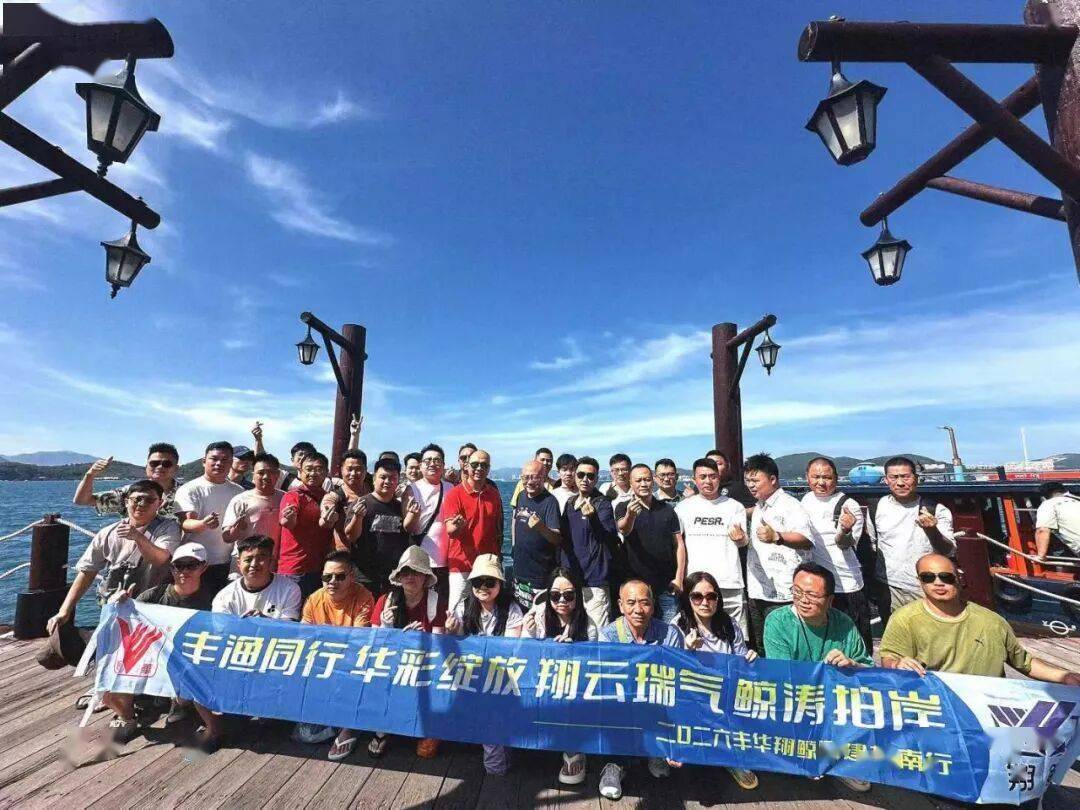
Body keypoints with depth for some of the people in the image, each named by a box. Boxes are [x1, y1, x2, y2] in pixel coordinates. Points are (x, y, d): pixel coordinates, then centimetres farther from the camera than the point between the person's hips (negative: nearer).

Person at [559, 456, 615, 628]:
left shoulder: (602, 504, -7)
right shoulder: (570, 503, 11)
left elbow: (612, 539, -18)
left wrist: (593, 518, -33)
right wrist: (560, 567, 17)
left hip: (593, 581, -6)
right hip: (568, 578, 6)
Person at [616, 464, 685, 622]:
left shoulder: (667, 509, 8)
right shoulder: (623, 507, -1)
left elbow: (679, 544, 8)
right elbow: (623, 530, -22)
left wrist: (679, 577, -2)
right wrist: (630, 515, -44)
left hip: (667, 585, 2)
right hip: (636, 583, -2)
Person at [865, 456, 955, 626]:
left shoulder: (937, 510, -3)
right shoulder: (876, 508, 3)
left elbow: (949, 551, -8)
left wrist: (932, 531, -28)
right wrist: (871, 585, 13)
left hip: (926, 589, -1)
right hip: (888, 589, 2)